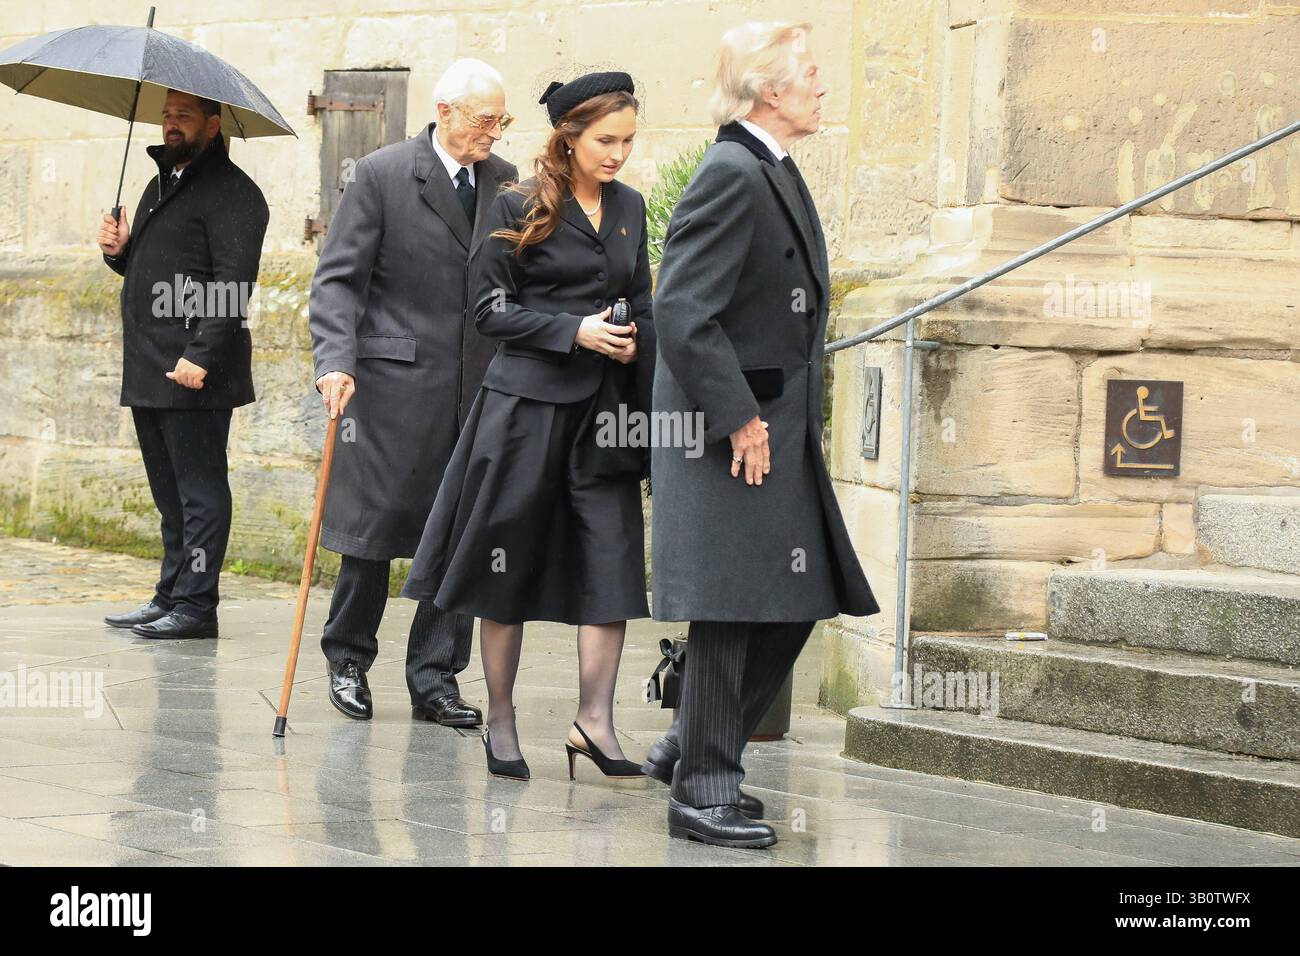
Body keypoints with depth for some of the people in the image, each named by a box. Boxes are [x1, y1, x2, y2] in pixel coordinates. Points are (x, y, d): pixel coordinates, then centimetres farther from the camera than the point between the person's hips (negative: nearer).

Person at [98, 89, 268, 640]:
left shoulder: (231, 192, -10)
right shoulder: (162, 185, 20)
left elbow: (232, 286, -18)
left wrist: (201, 357, -24)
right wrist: (120, 250, 5)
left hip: (195, 374, -9)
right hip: (148, 372, 9)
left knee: (199, 491, -6)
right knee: (169, 493, 14)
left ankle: (196, 605, -4)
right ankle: (170, 596, 20)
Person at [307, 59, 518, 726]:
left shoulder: (505, 183, 10)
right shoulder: (383, 175, -4)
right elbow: (338, 278, -6)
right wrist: (335, 360, -19)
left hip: (480, 390, 4)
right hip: (395, 382, -4)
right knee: (375, 524, 0)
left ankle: (434, 679, 11)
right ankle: (348, 659, 18)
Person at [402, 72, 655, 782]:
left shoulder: (629, 208, 12)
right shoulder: (519, 209, -3)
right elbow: (493, 310, -4)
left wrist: (646, 403, 9)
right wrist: (575, 331, -15)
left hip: (605, 407, 4)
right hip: (526, 403, -4)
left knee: (613, 558, -6)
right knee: (510, 563, 2)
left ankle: (594, 718, -6)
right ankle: (500, 722, 12)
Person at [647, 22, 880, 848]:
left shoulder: (775, 174, 15)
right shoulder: (733, 174, -16)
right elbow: (683, 312, -22)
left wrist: (788, 418, 16)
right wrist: (739, 418, -20)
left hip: (780, 434, 10)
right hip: (735, 437, -10)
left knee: (792, 608, 14)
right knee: (731, 615, -4)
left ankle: (690, 749, 25)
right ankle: (703, 791, 5)